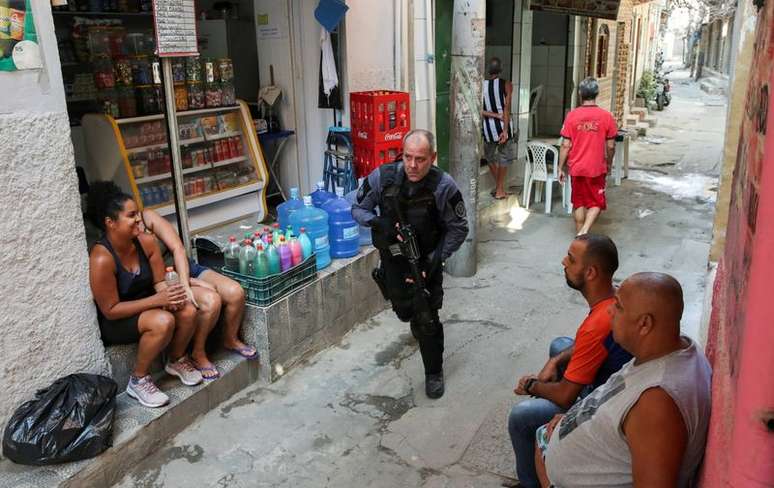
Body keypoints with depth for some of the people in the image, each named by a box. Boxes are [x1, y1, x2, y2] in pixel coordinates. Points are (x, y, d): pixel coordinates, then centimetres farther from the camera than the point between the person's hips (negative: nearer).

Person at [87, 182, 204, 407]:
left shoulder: (146, 241, -10)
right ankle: (138, 381, -10)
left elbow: (159, 281, -1)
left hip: (146, 306, 6)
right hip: (114, 322, -6)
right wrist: (158, 300, -29)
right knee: (163, 322, -33)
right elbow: (110, 310, -24)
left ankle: (176, 360, 9)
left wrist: (170, 296, -25)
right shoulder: (102, 259, -28)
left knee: (188, 311, -20)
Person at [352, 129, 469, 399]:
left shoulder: (444, 186, -24)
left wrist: (435, 260, -22)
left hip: (425, 262, -3)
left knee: (427, 320, -4)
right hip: (392, 259, 3)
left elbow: (458, 229, -13)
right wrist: (377, 223, -26)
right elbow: (358, 208, -5)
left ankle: (434, 373, 20)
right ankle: (418, 325, 60)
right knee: (404, 310, 22)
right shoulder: (382, 177, -19)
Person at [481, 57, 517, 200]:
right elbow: (507, 109, -14)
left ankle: (499, 186, 26)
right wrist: (505, 130, -16)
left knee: (490, 157, 21)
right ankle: (500, 190, 14)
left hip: (487, 126, 2)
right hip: (503, 125, -2)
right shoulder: (506, 85, -7)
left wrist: (495, 115, -6)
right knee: (504, 158, 12)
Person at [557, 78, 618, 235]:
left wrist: (561, 168, 2)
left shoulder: (572, 115, -7)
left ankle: (580, 235, 23)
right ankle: (584, 231, -9)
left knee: (579, 202, 15)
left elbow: (565, 145, -7)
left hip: (576, 168, 1)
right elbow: (610, 146, -2)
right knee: (596, 203, 11)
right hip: (597, 168, -1)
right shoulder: (606, 116, -7)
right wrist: (609, 163, 15)